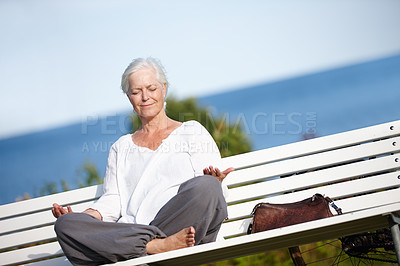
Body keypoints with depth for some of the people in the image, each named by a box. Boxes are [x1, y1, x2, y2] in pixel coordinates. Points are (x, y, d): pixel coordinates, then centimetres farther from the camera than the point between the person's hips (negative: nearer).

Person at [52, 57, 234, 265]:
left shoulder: (192, 133, 19)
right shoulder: (121, 148, 29)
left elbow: (214, 190, 10)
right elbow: (112, 201, 20)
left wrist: (215, 182, -15)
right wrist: (84, 217, 0)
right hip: (128, 231, 3)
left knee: (206, 186, -34)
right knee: (65, 224, -26)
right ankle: (158, 245, -37)